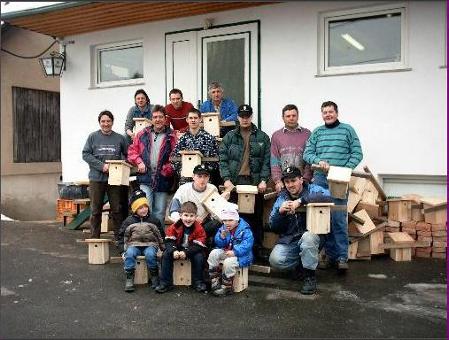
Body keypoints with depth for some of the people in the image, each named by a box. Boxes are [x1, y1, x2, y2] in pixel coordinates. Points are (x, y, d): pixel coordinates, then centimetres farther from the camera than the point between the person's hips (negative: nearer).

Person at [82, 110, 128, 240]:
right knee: (95, 210, 7)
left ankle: (119, 237, 14)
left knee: (117, 209, 5)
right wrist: (102, 166, -12)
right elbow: (85, 154, -2)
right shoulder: (93, 137, 3)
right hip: (96, 178, 0)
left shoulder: (120, 138, 5)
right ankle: (94, 237, 17)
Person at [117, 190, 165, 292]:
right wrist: (122, 251, -2)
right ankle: (129, 278, -22)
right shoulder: (128, 221, 7)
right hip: (134, 244, 1)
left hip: (150, 244, -1)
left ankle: (155, 277, -16)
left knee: (150, 255, -34)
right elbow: (122, 237, 9)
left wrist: (163, 248, 7)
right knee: (129, 254, -32)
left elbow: (161, 236, 16)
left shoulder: (154, 220, 9)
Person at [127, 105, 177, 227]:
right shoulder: (143, 134, 9)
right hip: (145, 178, 1)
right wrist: (139, 162, -2)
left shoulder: (171, 137, 2)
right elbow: (132, 150, 13)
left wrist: (168, 169, -15)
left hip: (163, 180, 0)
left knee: (159, 213, 10)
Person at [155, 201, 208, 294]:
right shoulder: (174, 227, -11)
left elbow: (199, 246, -20)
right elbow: (169, 241, -12)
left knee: (199, 257, -28)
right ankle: (165, 283, -10)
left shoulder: (199, 228, -16)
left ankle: (198, 282, -8)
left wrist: (186, 252, -33)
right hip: (177, 249, 2)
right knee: (166, 255, -19)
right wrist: (173, 251, -33)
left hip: (192, 251, -2)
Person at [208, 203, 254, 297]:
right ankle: (215, 282, -12)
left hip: (240, 255, -6)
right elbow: (219, 244, 5)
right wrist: (222, 237, -17)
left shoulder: (244, 229, -15)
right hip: (226, 252, 6)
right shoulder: (223, 228, 4)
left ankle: (226, 288, -13)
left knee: (228, 262, -33)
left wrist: (234, 252, -33)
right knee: (213, 254, -17)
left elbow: (247, 244, -24)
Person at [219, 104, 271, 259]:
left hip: (255, 183, 0)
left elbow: (267, 161, 4)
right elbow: (223, 160, 4)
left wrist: (263, 180, -7)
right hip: (235, 183, 0)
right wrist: (226, 179, -8)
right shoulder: (229, 137, 9)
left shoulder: (262, 137, 9)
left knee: (256, 218, 6)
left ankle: (257, 249, 16)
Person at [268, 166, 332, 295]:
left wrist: (300, 200, -29)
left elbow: (327, 197, -27)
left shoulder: (312, 190, -1)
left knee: (308, 236, -37)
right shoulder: (281, 198, 9)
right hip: (288, 240, 3)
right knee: (275, 260, -23)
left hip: (312, 235, -3)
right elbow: (273, 228, 6)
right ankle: (300, 265, 9)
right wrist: (280, 211, -13)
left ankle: (310, 276, -16)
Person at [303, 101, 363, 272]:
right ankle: (330, 254, 16)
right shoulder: (317, 132, 13)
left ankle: (342, 257, 0)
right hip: (320, 179, 3)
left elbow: (357, 153, 1)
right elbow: (307, 153, 8)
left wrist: (346, 169, -13)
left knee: (339, 219, -8)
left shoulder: (347, 130, 5)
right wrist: (319, 161, -12)